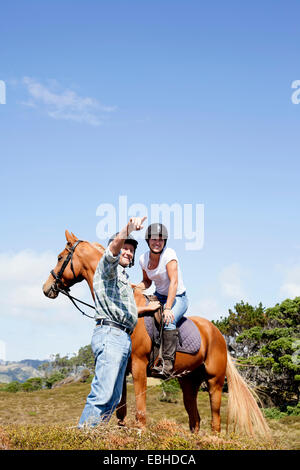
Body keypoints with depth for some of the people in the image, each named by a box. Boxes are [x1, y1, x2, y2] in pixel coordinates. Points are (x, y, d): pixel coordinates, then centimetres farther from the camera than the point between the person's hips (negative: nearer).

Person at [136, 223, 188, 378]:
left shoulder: (169, 254, -18)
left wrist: (168, 308, -33)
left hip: (177, 298, -6)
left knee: (168, 321, -34)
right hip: (158, 297, 6)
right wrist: (135, 287, -8)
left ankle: (167, 365, -36)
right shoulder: (144, 259, -1)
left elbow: (174, 282, -25)